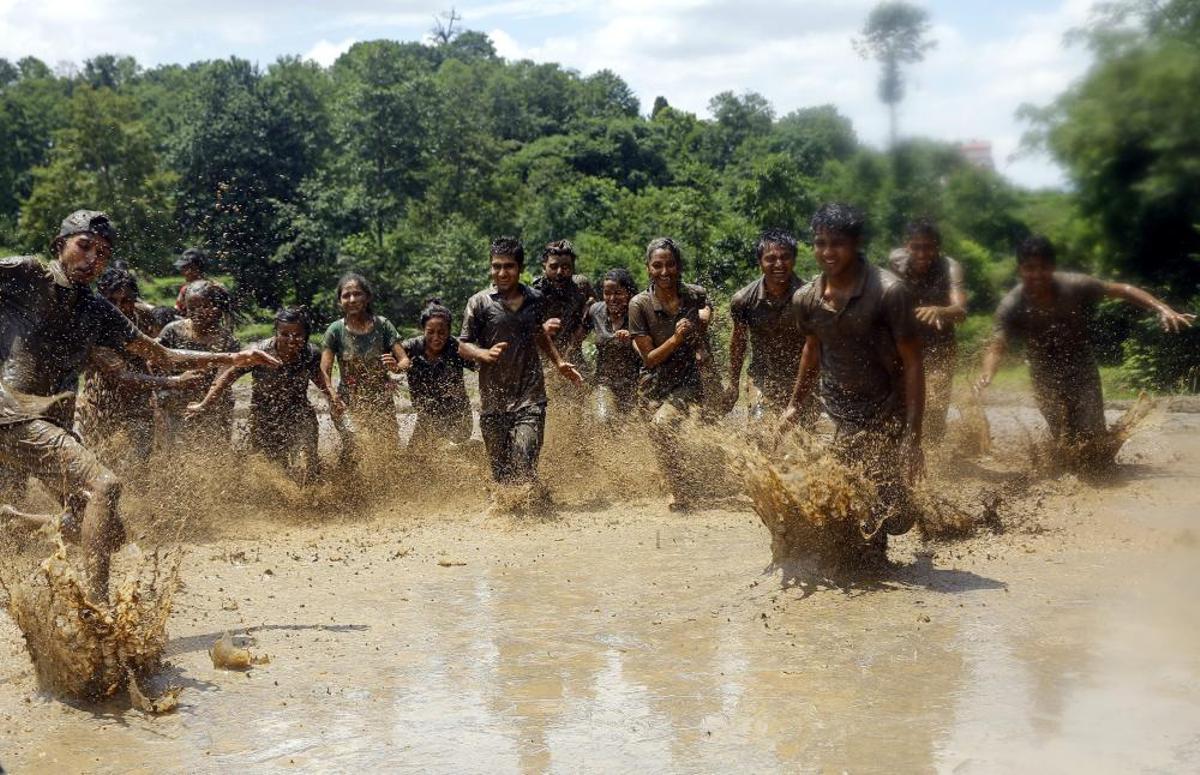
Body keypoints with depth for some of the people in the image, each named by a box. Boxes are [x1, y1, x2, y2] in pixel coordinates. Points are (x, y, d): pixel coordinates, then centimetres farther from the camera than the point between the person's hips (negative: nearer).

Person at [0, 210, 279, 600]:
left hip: (53, 423, 8)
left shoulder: (98, 312, 19)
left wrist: (232, 358, 18)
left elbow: (163, 356, 23)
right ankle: (97, 606, -29)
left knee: (109, 533, 2)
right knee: (103, 484, -26)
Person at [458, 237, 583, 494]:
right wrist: (485, 354, -19)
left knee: (523, 465, -15)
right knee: (500, 470, 5)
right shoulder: (479, 303, -1)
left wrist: (558, 362, 23)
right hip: (493, 399, -1)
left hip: (530, 396, 1)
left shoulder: (535, 299, 9)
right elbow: (463, 345, 0)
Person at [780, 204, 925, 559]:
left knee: (890, 515, -7)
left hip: (887, 418, -4)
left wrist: (912, 438, -21)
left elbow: (912, 364, -17)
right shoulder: (806, 299, -2)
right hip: (840, 417, 4)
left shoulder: (889, 292, -18)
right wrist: (795, 404, 26)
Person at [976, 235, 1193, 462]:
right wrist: (987, 373, -50)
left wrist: (1162, 309, -25)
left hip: (1082, 370, 0)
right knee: (1063, 439, -5)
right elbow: (997, 346, -28)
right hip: (1046, 378, 0)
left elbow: (1121, 290, -14)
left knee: (1092, 437, -7)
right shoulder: (1012, 307, -21)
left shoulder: (1074, 286, -20)